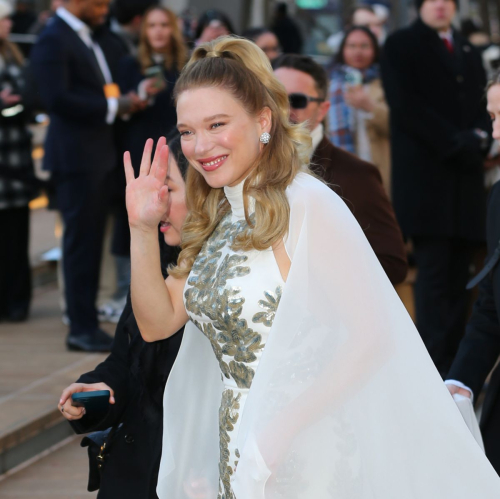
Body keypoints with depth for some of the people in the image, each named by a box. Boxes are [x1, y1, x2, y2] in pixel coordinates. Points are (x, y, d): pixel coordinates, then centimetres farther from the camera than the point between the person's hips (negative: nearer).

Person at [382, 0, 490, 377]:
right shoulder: (402, 45, 5)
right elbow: (405, 106, -6)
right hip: (424, 176, -6)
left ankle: (453, 359, 3)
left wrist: (477, 139, -5)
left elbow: (483, 105, 18)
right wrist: (454, 142, -13)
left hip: (466, 176, 6)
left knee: (459, 276, 2)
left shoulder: (469, 53, 24)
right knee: (433, 272, -11)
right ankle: (435, 364, -13)